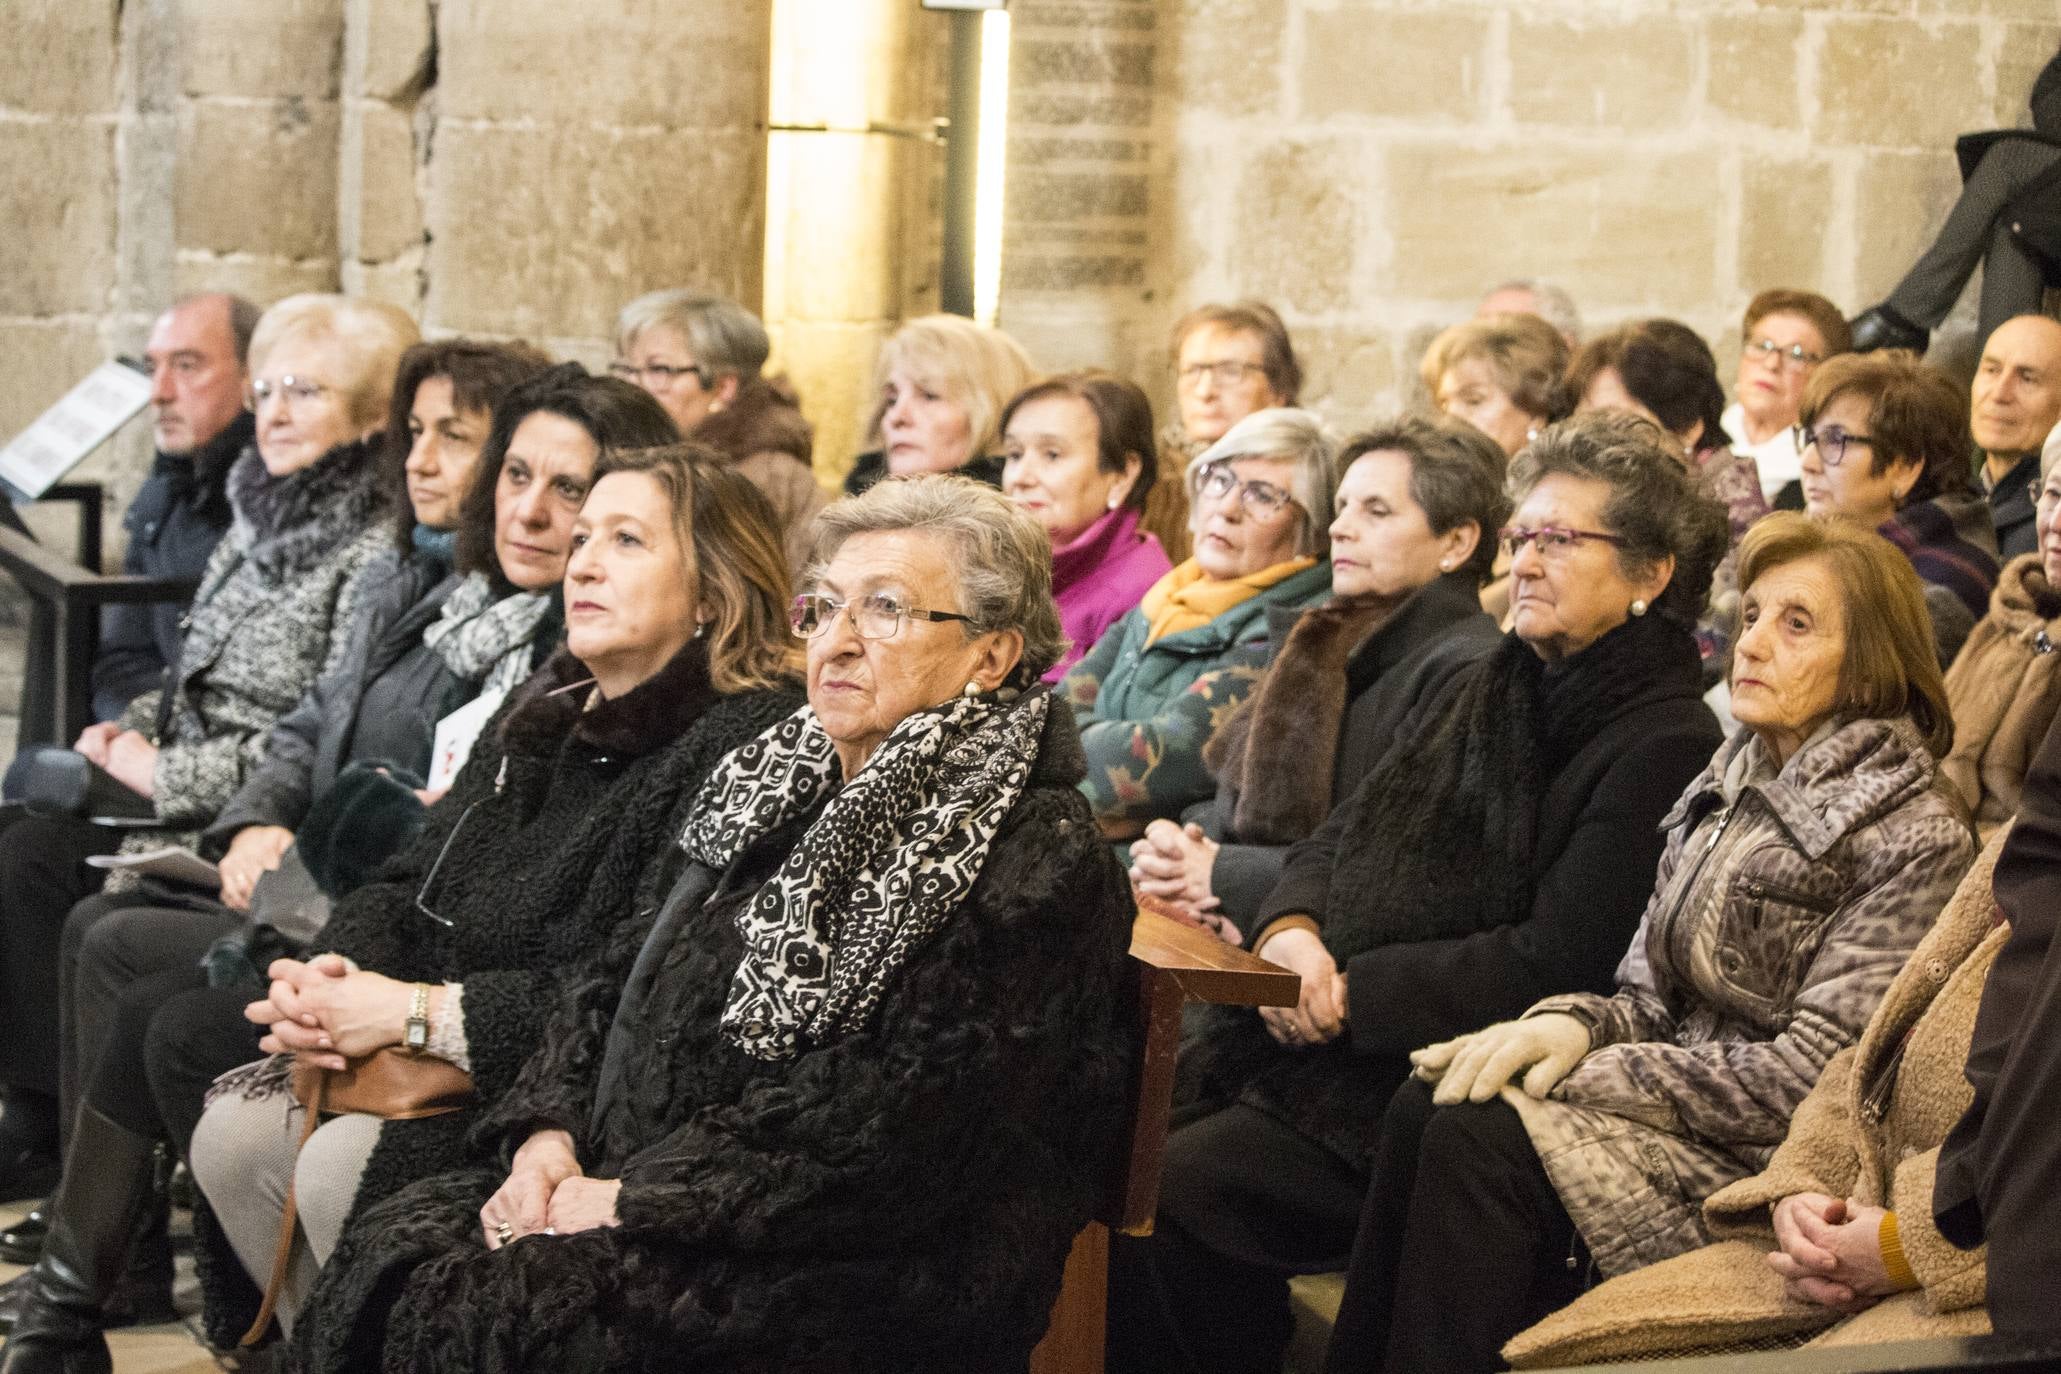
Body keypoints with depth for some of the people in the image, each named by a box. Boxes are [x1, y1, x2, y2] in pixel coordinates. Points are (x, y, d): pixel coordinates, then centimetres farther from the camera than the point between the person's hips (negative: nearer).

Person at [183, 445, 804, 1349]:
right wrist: (328, 978, -8)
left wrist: (418, 1012, -21)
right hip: (448, 1062, 9)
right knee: (234, 1132, -5)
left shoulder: (747, 743, -17)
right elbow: (408, 886, 15)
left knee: (345, 1165, -25)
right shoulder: (551, 715, 12)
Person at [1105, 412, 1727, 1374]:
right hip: (1309, 1034, 8)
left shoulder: (1663, 750, -10)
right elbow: (1339, 835, 18)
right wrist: (1291, 929, -5)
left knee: (1163, 1194, -22)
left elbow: (1555, 964, -17)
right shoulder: (1486, 695, 18)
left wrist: (1351, 994, -13)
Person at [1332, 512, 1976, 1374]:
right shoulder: (1731, 785, 15)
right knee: (1425, 1109, -19)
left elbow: (1812, 1076, -16)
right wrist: (1569, 1025, -9)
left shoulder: (1915, 837, -10)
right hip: (1685, 1110, 7)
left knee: (1477, 1138, -26)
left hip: (1776, 1172, -7)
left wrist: (1581, 1074, -15)